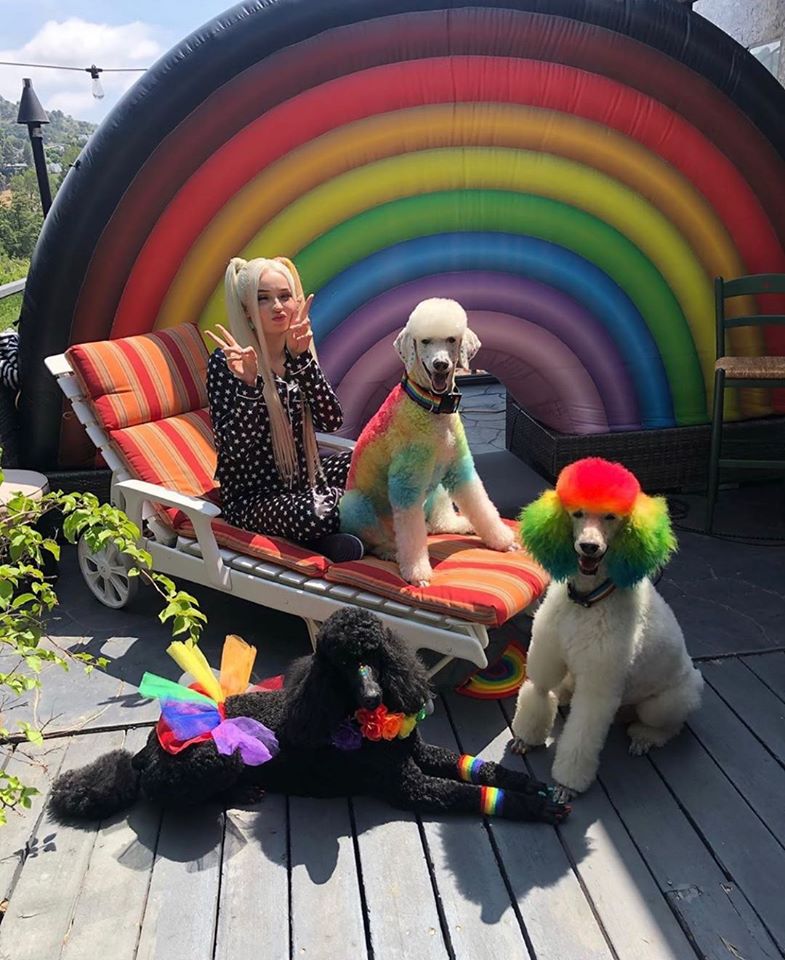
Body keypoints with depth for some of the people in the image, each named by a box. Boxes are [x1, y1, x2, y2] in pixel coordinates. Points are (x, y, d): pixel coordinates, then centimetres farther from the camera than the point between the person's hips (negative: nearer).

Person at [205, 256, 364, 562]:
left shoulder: (297, 354, 3)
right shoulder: (226, 362, -13)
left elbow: (331, 421, -12)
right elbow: (233, 449, -20)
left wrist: (301, 358, -22)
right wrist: (248, 383, -33)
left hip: (304, 480, 7)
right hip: (252, 496, -7)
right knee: (315, 514, -34)